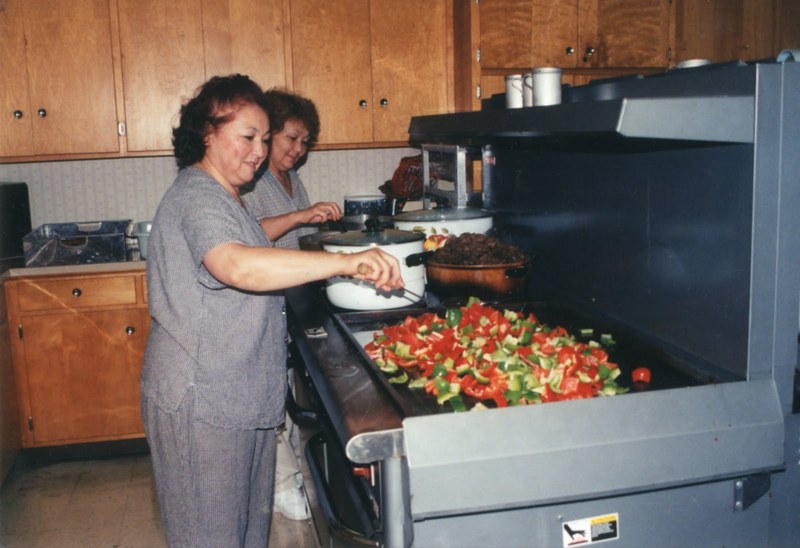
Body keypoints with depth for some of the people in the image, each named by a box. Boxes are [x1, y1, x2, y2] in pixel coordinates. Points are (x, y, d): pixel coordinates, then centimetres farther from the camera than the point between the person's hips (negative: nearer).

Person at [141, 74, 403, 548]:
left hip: (242, 395, 10)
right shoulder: (196, 197, -21)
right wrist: (348, 262, -45)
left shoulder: (222, 196, 14)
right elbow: (239, 266, -40)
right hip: (201, 402, -10)